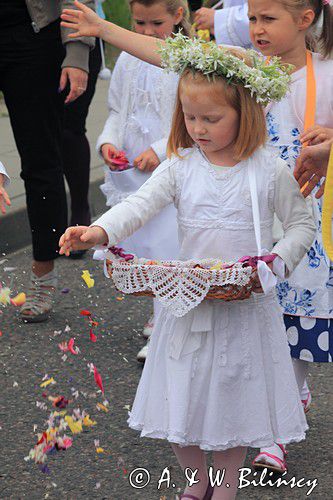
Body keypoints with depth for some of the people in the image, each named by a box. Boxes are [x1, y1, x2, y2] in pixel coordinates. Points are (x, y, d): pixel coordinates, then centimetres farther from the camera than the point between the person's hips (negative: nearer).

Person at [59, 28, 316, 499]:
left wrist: (276, 263, -16)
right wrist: (101, 230, -34)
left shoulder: (269, 169, -7)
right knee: (182, 398, 10)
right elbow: (141, 203, -16)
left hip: (245, 303, -2)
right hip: (189, 300, 2)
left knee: (233, 400, 9)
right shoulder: (181, 165, -3)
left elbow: (302, 224, 1)